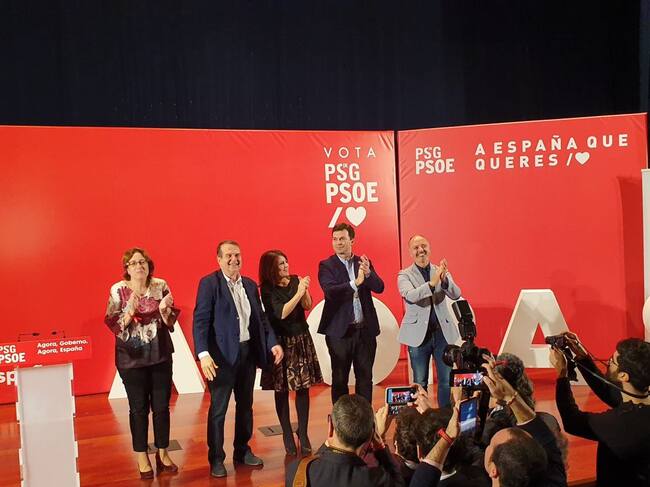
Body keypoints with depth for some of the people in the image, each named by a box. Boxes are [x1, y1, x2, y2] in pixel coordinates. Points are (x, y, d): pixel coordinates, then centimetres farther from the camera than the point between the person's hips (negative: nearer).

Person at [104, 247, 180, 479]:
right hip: (132, 357, -2)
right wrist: (129, 310, -26)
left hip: (160, 355, 2)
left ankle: (162, 453, 25)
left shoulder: (161, 286, -2)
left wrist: (164, 309, -21)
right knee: (139, 408, 7)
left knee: (162, 405, 8)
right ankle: (142, 457, 22)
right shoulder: (118, 290, -7)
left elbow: (171, 320, 1)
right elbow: (113, 324, -9)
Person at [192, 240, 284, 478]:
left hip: (248, 352, 6)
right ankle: (216, 458, 19)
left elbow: (261, 317, 12)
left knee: (245, 405, 17)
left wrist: (273, 343, -1)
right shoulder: (209, 283, -9)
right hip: (222, 355, -6)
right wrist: (203, 354, -25)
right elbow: (200, 320, -15)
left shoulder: (250, 284, 9)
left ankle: (242, 451, 33)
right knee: (218, 409, 4)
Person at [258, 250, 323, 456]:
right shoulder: (267, 289, -9)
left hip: (301, 339, 3)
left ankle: (303, 434, 14)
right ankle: (287, 435, 18)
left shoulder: (295, 280, 2)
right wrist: (298, 293, -17)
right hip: (281, 342, -3)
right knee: (282, 390, 5)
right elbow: (281, 313, -16)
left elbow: (307, 306, 3)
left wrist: (305, 290, -14)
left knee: (303, 387, 3)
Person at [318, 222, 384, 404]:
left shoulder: (364, 263, 8)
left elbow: (379, 287, -2)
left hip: (365, 329, 3)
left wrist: (368, 273, -23)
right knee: (340, 379, 7)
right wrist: (355, 283, -33)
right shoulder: (326, 266, -3)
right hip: (340, 331, -3)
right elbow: (330, 291, -18)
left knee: (365, 377, 11)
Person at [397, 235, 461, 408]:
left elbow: (456, 295, -8)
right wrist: (432, 282, -35)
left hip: (443, 333, 2)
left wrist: (445, 280, -28)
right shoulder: (404, 275, -3)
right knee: (420, 383, 8)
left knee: (447, 380, 8)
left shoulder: (441, 272, 5)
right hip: (419, 334, -2)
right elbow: (410, 295, -21)